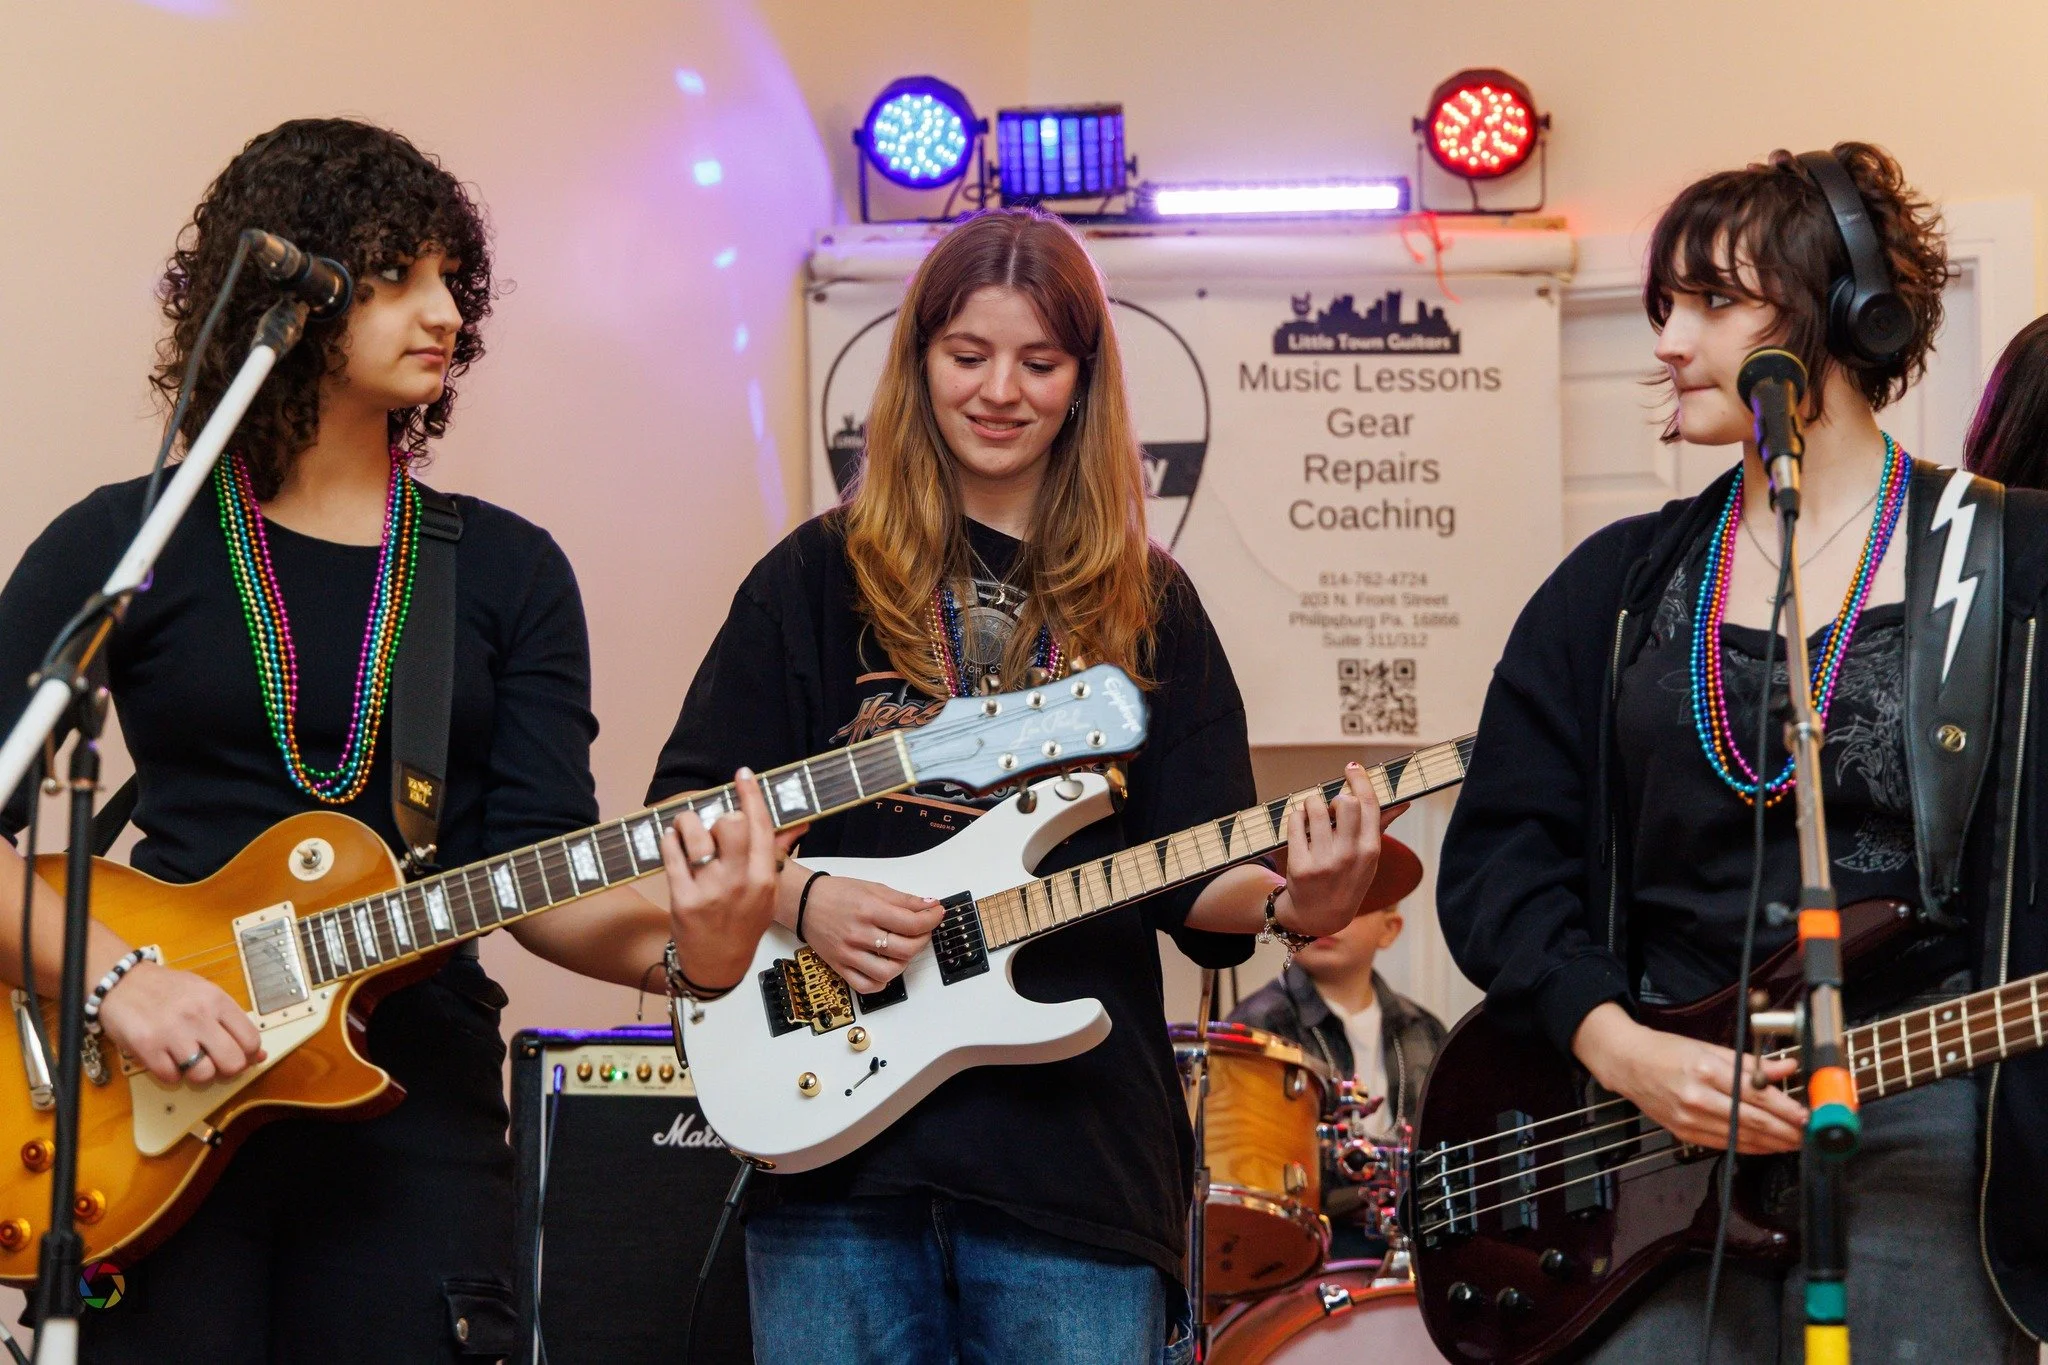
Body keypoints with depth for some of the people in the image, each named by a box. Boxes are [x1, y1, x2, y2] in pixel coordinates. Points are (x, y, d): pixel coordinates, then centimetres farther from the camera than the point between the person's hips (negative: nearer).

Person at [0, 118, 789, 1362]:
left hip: (417, 1116, 2)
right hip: (157, 1125, -2)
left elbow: (537, 861, 1)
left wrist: (678, 942, -18)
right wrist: (112, 975, -15)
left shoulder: (508, 571, 10)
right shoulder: (126, 545, 3)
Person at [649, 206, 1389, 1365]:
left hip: (1080, 1153, 1)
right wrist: (800, 899, -13)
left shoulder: (1144, 604, 10)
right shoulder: (820, 578, 7)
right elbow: (686, 812, 5)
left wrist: (1287, 899, -17)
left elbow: (1196, 876, 3)